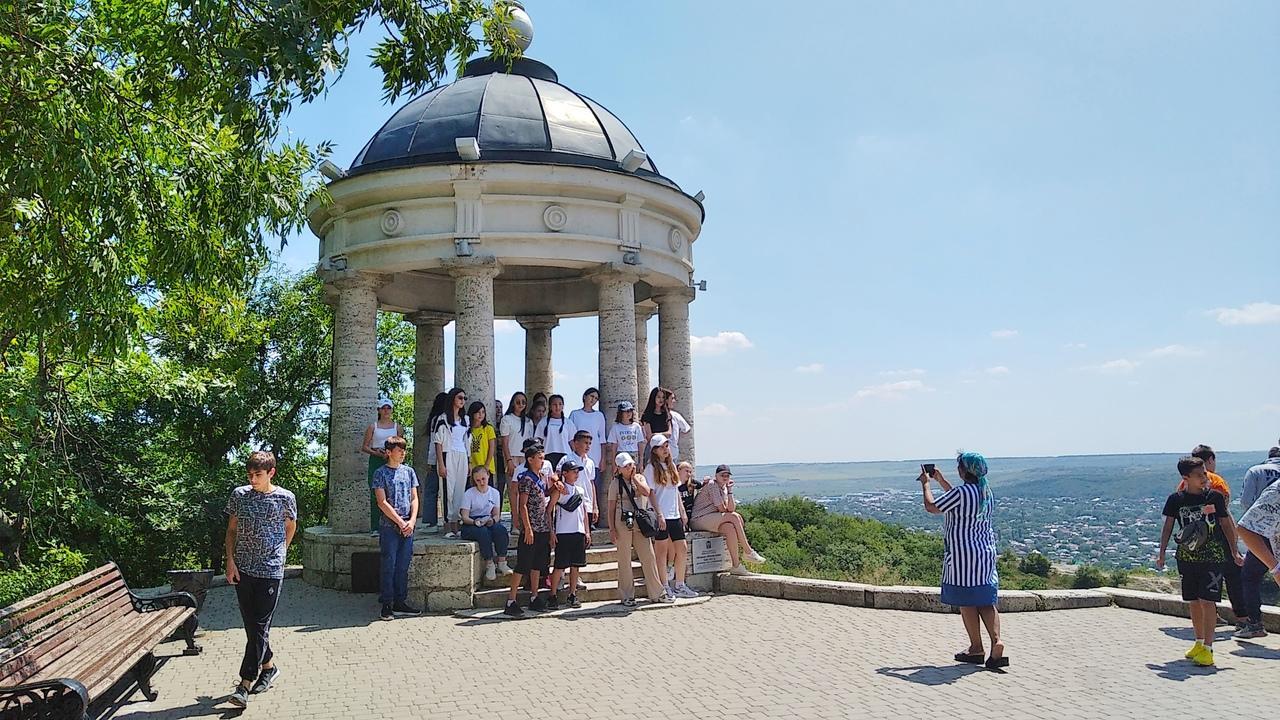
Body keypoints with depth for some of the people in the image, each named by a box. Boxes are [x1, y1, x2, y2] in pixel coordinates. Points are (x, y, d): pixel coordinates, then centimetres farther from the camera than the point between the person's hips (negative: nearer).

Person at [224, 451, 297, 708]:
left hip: (270, 570, -3)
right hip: (242, 568, 4)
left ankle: (245, 683, -2)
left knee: (260, 626, -4)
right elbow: (231, 530, 8)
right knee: (250, 624, 10)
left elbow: (291, 527, 11)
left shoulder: (285, 498, -6)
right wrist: (230, 561, -1)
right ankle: (269, 666, 29)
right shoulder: (239, 495, 1)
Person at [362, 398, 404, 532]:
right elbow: (365, 447, 7)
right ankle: (375, 527, -3)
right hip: (376, 461, -1)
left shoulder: (397, 427, 12)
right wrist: (375, 452, -11)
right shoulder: (372, 426, 9)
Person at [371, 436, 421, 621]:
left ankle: (400, 602, 14)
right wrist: (400, 522, -12)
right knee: (388, 566, -3)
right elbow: (382, 503, -8)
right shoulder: (381, 473, -2)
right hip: (389, 526, -4)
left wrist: (412, 521, -5)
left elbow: (414, 499, 10)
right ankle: (386, 605, 3)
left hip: (408, 527, 4)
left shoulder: (409, 471, 12)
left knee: (403, 566, 7)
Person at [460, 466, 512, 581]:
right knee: (484, 532, -37)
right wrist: (475, 522, -29)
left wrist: (493, 520, -16)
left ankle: (502, 563, -27)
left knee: (501, 529, -30)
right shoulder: (469, 494, -1)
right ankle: (489, 565, -29)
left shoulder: (494, 493, 9)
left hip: (489, 523, 3)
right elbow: (465, 517, -8)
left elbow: (497, 514, 8)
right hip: (470, 525, -3)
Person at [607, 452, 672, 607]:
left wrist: (634, 477, -5)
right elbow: (611, 508, 1)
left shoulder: (639, 477, 11)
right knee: (624, 560, 2)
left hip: (640, 523, 3)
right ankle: (627, 596, 11)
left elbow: (646, 492, -9)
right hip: (623, 523, -3)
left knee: (649, 557, 2)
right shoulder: (615, 483, 2)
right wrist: (612, 529, -6)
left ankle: (657, 593, 11)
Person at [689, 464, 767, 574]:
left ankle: (736, 565, -20)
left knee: (730, 528, -21)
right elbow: (722, 509, -11)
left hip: (713, 521, 8)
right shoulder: (712, 485, -9)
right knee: (735, 517, -21)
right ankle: (748, 552, -14)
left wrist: (730, 491, -4)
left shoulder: (724, 488, 16)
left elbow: (731, 509, 1)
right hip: (699, 520, -8)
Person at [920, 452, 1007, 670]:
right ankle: (996, 640, -9)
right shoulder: (986, 492, 9)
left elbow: (931, 507, -8)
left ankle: (976, 648, 9)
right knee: (986, 601, 9)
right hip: (985, 553, 7)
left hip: (962, 555, -7)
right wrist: (940, 480, 32)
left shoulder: (961, 492, -17)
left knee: (967, 602, 4)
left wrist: (925, 484, 6)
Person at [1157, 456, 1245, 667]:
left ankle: (1208, 648, -5)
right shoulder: (1176, 499, -1)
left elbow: (1226, 525, 7)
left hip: (1213, 557, -2)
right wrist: (1162, 554, 1)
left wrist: (1234, 553, 8)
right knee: (1194, 601, 11)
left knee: (1207, 600, -9)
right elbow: (1168, 527, 5)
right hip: (1187, 558, 2)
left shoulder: (1215, 496, -2)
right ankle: (1199, 642, 25)